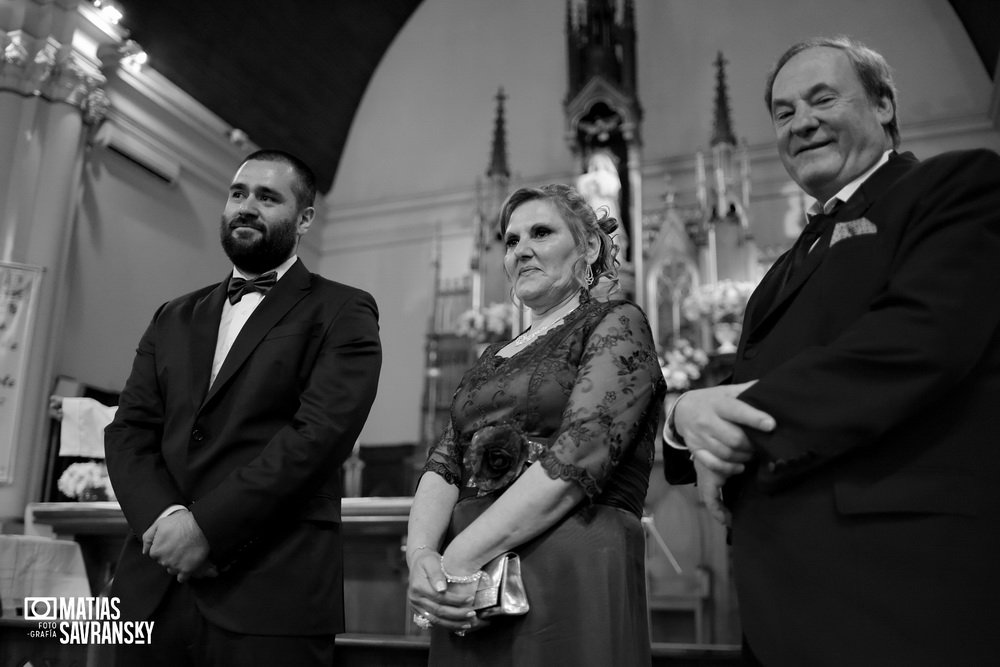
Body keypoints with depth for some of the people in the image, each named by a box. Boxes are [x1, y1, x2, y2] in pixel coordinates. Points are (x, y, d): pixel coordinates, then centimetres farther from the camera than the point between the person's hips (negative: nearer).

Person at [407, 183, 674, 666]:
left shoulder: (616, 324, -3)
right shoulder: (492, 358, 17)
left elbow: (575, 458, -16)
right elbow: (444, 464, 7)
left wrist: (458, 560, -18)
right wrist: (421, 554, -12)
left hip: (570, 583, -6)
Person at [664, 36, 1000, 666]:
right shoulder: (799, 258, 22)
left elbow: (923, 334, -19)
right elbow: (751, 384, 14)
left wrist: (744, 424, -14)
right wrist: (691, 413, -11)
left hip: (906, 572, -7)